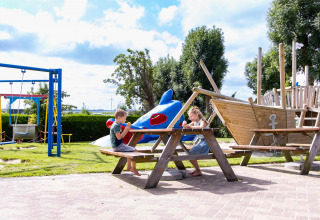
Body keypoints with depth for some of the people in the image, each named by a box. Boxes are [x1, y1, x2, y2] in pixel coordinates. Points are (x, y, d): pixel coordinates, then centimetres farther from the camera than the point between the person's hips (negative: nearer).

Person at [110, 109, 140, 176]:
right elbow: (119, 137, -25)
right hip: (118, 146, -11)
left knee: (130, 150, 28)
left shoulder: (115, 125, 16)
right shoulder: (117, 126, -17)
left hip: (117, 146, 11)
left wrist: (126, 130, 9)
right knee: (135, 151, -13)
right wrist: (125, 130, -16)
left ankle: (129, 166, 27)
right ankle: (133, 168, -6)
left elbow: (122, 136, 20)